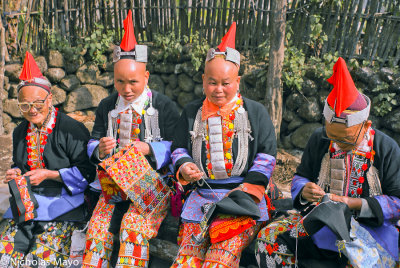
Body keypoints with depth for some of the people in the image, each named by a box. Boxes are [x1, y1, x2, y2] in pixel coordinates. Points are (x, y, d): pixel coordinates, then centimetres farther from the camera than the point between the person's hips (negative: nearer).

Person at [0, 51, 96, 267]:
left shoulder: (71, 129, -10)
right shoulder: (20, 132, 13)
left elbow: (87, 172, -10)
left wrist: (49, 174, -15)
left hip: (62, 205, -6)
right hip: (25, 203, 6)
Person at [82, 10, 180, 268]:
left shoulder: (165, 106, -1)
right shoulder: (107, 107, 11)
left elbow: (175, 146, -3)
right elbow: (93, 143, 12)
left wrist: (148, 149, -21)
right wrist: (100, 149, -13)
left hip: (152, 182, -3)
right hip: (115, 183, 4)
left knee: (134, 228, -26)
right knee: (97, 229, -14)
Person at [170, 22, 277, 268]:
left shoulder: (256, 112, 8)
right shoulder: (192, 112, 15)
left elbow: (267, 155, 4)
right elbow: (179, 148, 20)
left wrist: (246, 191, -7)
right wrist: (184, 167, -3)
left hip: (244, 194, -2)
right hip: (202, 194, 3)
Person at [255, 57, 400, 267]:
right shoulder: (319, 140, 2)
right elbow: (301, 176, 12)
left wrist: (354, 203, -20)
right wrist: (304, 191, -13)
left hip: (370, 225, -3)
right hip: (320, 219, 3)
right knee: (268, 238, -15)